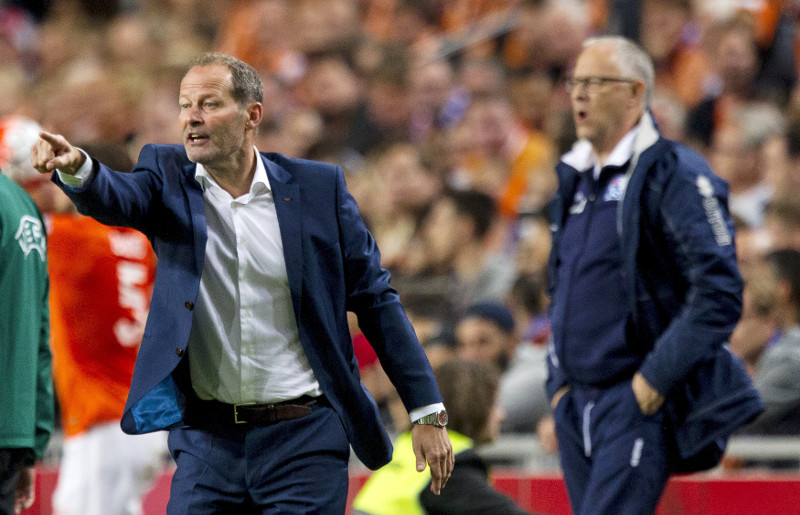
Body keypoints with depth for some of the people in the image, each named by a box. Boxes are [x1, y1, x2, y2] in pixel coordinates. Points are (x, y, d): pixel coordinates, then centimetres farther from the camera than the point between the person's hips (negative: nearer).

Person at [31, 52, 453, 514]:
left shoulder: (318, 187, 1)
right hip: (207, 439, 2)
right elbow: (114, 199, -18)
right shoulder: (170, 177, 4)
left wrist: (428, 411, 2)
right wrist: (76, 167, -42)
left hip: (304, 440, -1)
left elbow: (376, 300, 5)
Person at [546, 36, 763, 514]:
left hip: (642, 402, -8)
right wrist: (559, 380, 15)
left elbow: (720, 293, -15)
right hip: (577, 401, 8)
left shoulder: (676, 174, -9)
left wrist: (655, 379, -17)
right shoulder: (576, 180, 16)